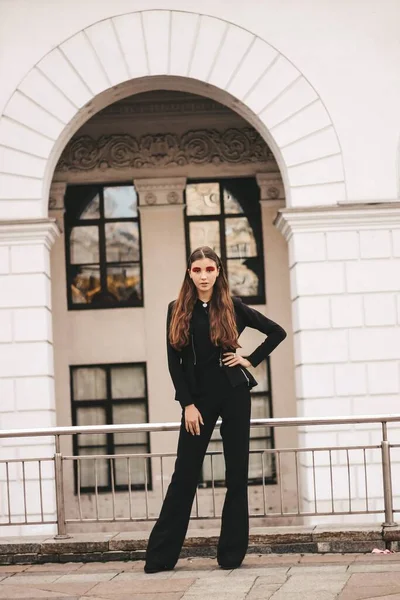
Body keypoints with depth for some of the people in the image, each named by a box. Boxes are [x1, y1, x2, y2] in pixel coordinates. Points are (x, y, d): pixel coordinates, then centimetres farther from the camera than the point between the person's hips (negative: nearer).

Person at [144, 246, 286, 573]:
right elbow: (174, 361, 1)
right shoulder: (178, 310, 3)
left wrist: (251, 360, 0)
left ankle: (232, 553, 11)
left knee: (237, 474, 3)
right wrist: (187, 404, -6)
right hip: (198, 398, 0)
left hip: (234, 394, 0)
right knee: (185, 474, 0)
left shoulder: (232, 306, 1)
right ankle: (160, 554, 5)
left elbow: (278, 332, 8)